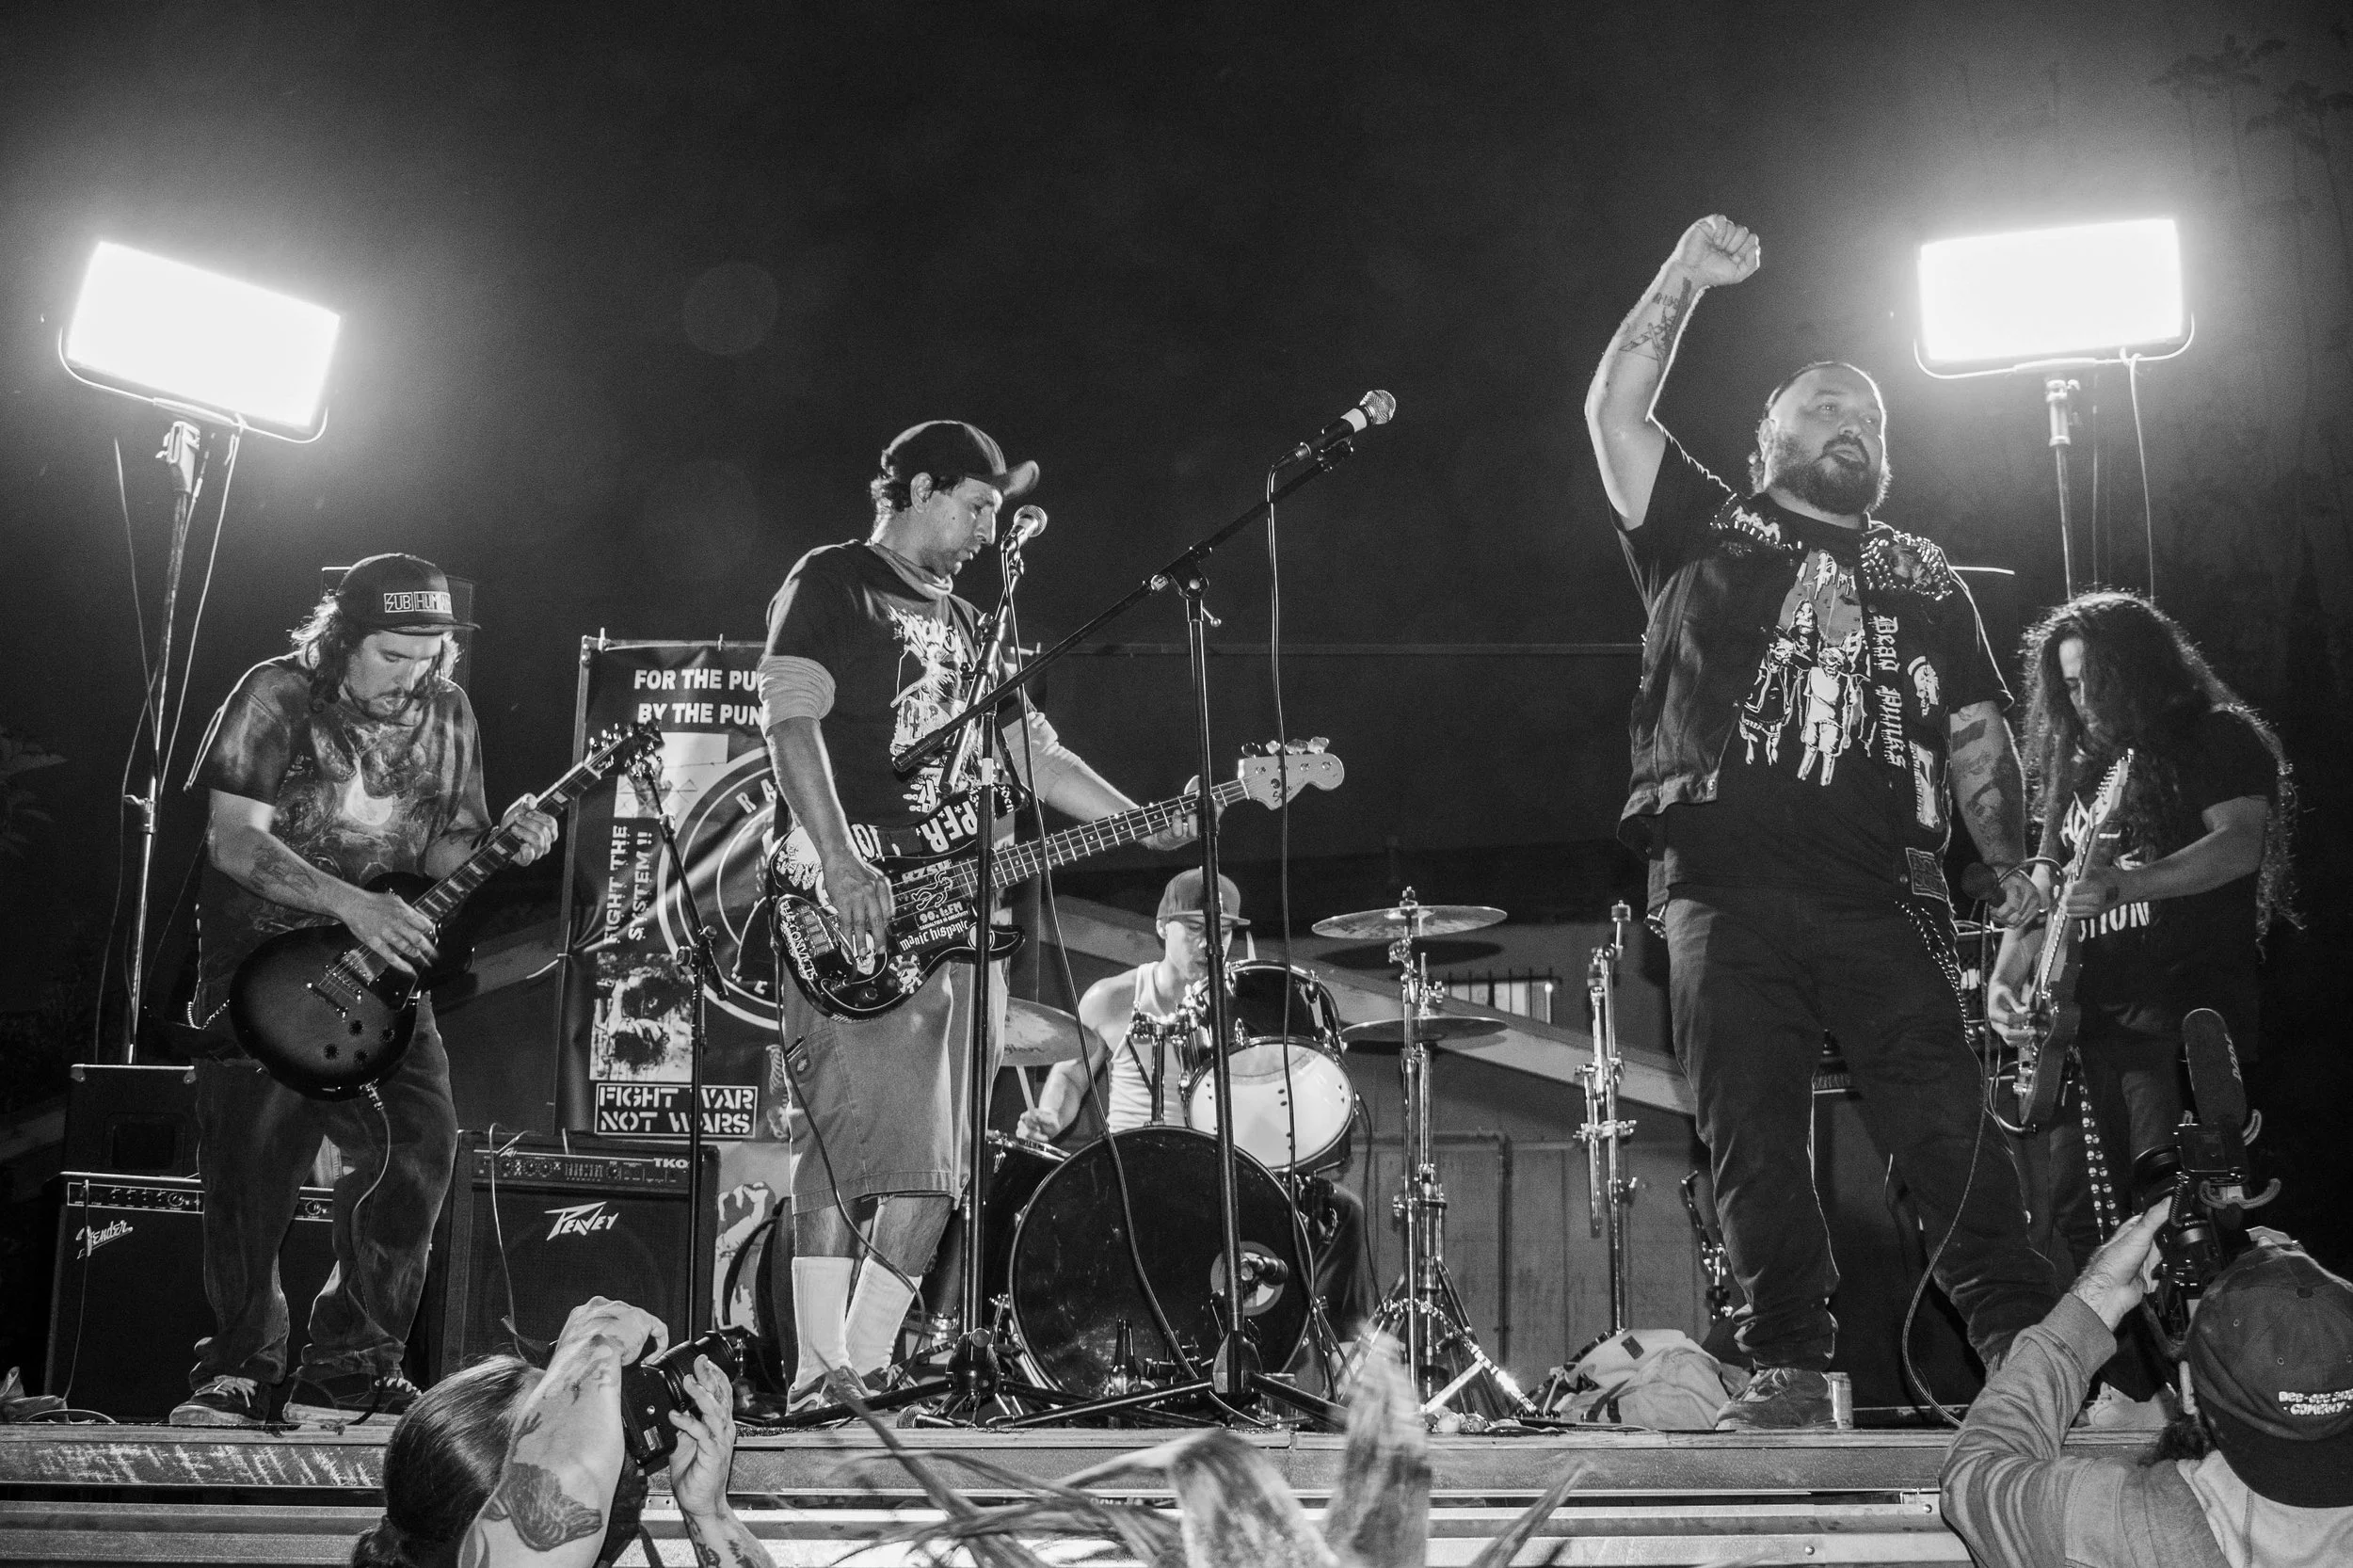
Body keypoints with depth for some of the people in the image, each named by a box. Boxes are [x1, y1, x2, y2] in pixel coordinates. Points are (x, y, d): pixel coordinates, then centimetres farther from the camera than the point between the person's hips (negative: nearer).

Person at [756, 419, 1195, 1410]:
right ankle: (819, 1373, -15)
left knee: (934, 1158, 1)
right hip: (847, 902, -8)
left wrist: (1149, 826, 11)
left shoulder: (962, 622, 26)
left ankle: (867, 1366, 4)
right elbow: (791, 719, -11)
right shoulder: (830, 585, 3)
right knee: (851, 1130, -16)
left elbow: (1029, 751, 24)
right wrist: (840, 863, -23)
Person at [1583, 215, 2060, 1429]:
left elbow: (1976, 736, 19)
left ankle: (2028, 1349, -6)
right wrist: (1683, 282, 2)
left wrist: (2014, 871, 9)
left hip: (1884, 896, 1)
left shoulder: (1922, 579, 23)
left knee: (1948, 1130, -7)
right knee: (1753, 1140, -2)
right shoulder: (1705, 531, 16)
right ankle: (1790, 1368, 3)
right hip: (1728, 893, -1)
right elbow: (1613, 412, 5)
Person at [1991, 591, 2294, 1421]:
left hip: (2185, 1009, -7)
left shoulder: (2221, 739, 4)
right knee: (2064, 1207, -3)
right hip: (2090, 1014, 7)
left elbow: (2240, 846, -12)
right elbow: (2044, 885, 22)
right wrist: (2007, 974, 4)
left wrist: (2121, 884, -24)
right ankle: (2125, 1389, 1)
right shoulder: (2080, 766, 23)